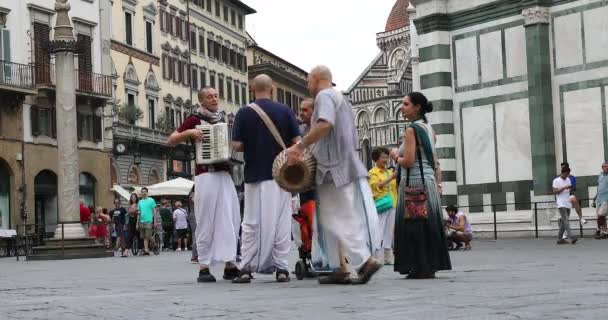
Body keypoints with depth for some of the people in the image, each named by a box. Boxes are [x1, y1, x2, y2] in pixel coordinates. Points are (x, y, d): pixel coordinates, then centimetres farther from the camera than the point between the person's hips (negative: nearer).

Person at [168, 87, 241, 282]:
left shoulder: (224, 120, 19)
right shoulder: (195, 120, 4)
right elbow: (171, 141, 3)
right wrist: (188, 132, -13)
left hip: (225, 174, 5)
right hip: (206, 174, -5)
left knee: (231, 219, -1)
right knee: (206, 221, -6)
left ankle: (230, 265, 3)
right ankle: (204, 268, -3)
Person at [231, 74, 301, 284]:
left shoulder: (244, 113, -2)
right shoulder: (284, 111, -1)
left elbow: (237, 145, -5)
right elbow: (296, 142, -3)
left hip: (255, 175, 0)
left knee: (252, 222, 5)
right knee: (281, 221, 6)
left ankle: (247, 268, 3)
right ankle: (281, 267, 5)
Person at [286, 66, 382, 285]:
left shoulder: (324, 96, -6)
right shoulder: (341, 99, 25)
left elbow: (324, 125, -26)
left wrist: (300, 146, -22)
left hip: (333, 167, -10)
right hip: (348, 166, 10)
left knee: (337, 220, -8)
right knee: (332, 219, 10)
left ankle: (365, 261, -15)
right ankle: (339, 269, 9)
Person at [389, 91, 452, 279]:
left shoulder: (412, 130, -11)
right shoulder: (429, 129, 15)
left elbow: (408, 162, -19)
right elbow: (435, 162, 16)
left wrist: (396, 156, 0)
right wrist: (438, 184, 18)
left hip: (414, 182, -9)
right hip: (429, 181, 9)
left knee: (414, 226, -5)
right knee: (429, 225, 11)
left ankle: (420, 269, -5)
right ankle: (431, 266, 15)